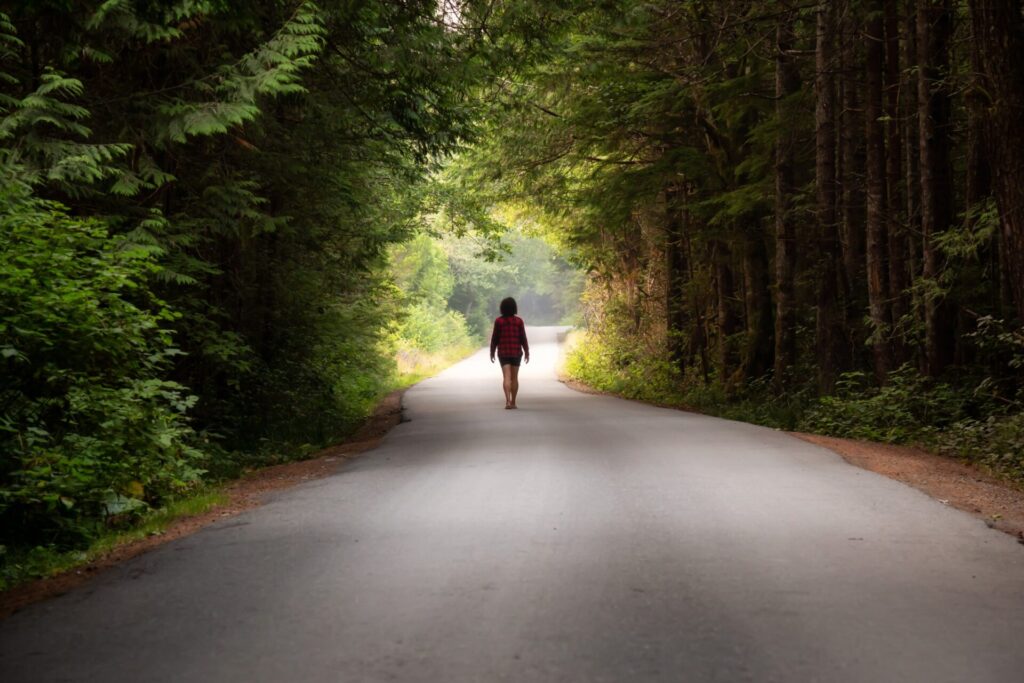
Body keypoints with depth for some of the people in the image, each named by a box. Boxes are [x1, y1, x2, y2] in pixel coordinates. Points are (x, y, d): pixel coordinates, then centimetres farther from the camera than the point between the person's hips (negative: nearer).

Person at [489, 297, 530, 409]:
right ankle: (513, 402, 16)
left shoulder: (498, 321, -5)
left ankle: (508, 401, -23)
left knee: (506, 377, -6)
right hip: (516, 352, 1)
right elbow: (523, 338, -4)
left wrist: (492, 352, 6)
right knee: (514, 377, 12)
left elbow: (494, 338, -3)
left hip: (503, 352, -1)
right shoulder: (519, 321, -4)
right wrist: (527, 352, 4)